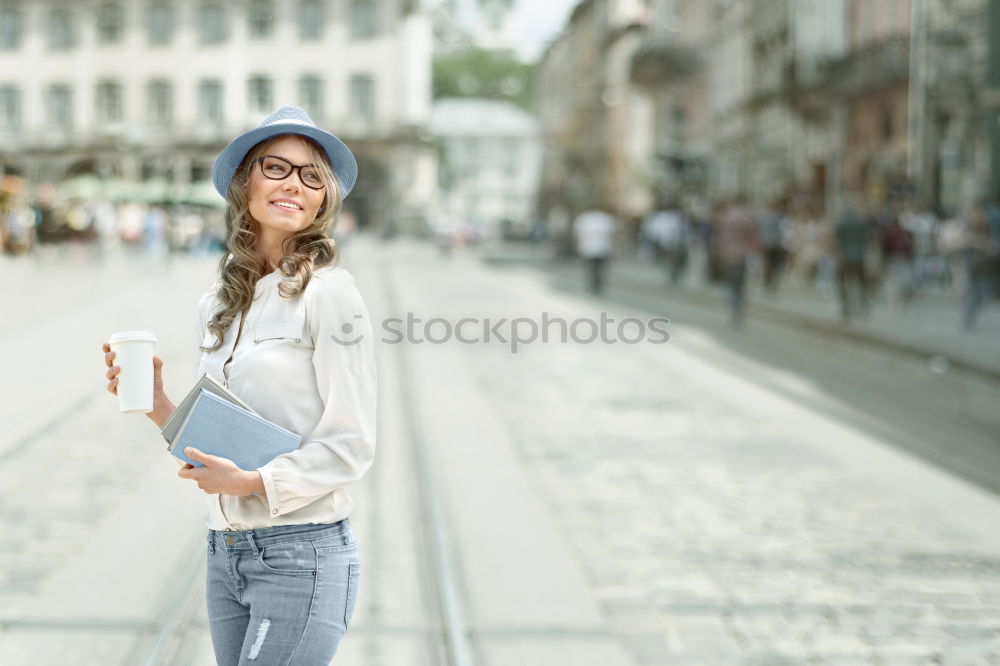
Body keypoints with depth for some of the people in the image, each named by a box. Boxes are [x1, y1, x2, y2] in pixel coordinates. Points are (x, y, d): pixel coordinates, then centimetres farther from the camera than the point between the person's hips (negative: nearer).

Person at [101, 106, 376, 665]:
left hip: (302, 555, -7)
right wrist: (157, 404, 1)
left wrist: (251, 482, -21)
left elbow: (351, 446, -11)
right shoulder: (218, 305, 11)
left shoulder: (328, 292, -9)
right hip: (225, 555, 7)